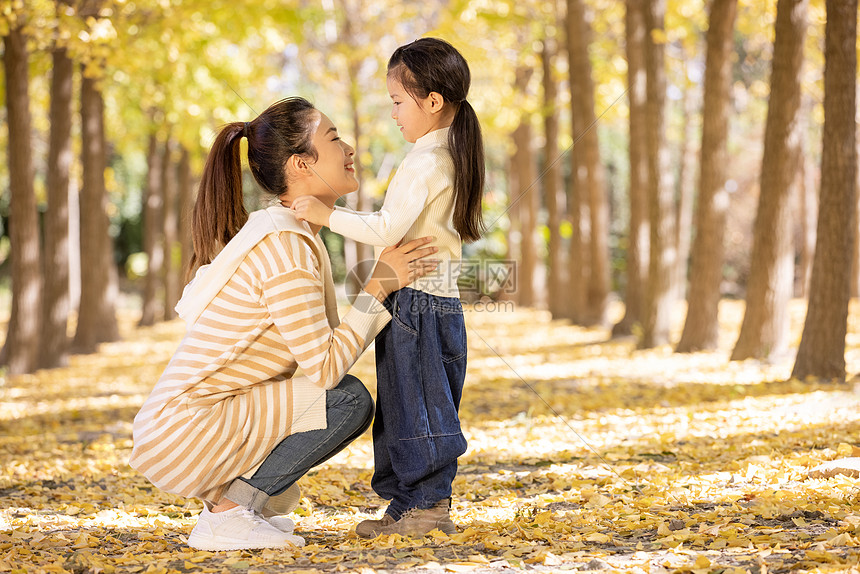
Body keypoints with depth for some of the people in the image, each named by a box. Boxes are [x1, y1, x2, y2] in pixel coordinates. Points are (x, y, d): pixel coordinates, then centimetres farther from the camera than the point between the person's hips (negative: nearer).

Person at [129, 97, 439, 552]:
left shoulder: (289, 233, 13)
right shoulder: (285, 247, -18)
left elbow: (323, 346, 12)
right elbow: (326, 368, -19)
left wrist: (389, 281, 8)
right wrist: (378, 286, -10)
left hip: (175, 425, 10)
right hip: (184, 437, -10)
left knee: (333, 390, 16)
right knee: (348, 399, -11)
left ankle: (225, 495, 9)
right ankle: (225, 514, -8)